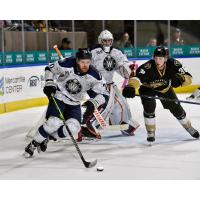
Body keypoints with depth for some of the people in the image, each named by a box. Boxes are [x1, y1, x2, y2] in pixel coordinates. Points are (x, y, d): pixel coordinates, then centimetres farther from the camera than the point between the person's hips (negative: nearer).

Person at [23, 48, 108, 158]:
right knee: (54, 123, -26)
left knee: (73, 129, -18)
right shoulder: (67, 64, -21)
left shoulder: (94, 76, -16)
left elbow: (103, 95, -13)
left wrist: (93, 103, -31)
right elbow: (49, 69, -2)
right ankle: (33, 144, -4)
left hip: (74, 104, 3)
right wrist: (49, 83, -15)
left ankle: (47, 137, 8)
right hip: (59, 98, -3)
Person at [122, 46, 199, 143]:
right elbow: (137, 77, -54)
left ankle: (189, 128, 33)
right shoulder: (148, 67, -39)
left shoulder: (173, 64, -31)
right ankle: (150, 133, -7)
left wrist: (180, 79, -54)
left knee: (177, 109, 7)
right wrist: (130, 87, -75)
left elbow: (188, 78, -32)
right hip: (148, 88, -3)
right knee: (149, 106, -26)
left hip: (165, 89, 3)